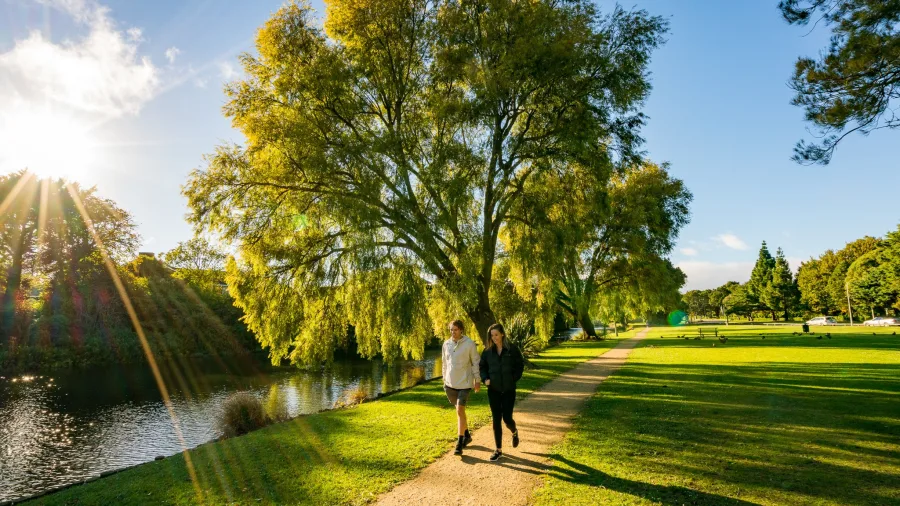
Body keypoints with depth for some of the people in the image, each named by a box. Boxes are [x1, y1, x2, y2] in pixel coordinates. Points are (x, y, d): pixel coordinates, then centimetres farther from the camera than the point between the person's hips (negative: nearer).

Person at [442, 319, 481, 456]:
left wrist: (477, 380, -5)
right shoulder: (447, 344, 2)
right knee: (459, 410, 17)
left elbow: (475, 362, -5)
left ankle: (459, 444, -1)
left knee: (460, 410, -10)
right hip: (450, 383, 5)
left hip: (464, 383, -5)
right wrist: (444, 379, 15)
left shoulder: (469, 343, -10)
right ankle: (467, 435, 36)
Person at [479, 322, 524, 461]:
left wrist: (514, 379, -5)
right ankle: (499, 450, 16)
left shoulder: (512, 349, -8)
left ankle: (515, 433, 36)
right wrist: (485, 379, -4)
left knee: (507, 418, 0)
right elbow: (482, 366, 11)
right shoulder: (488, 351, -1)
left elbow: (520, 365, 2)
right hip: (493, 390, 2)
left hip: (508, 390, -2)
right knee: (496, 420, 5)